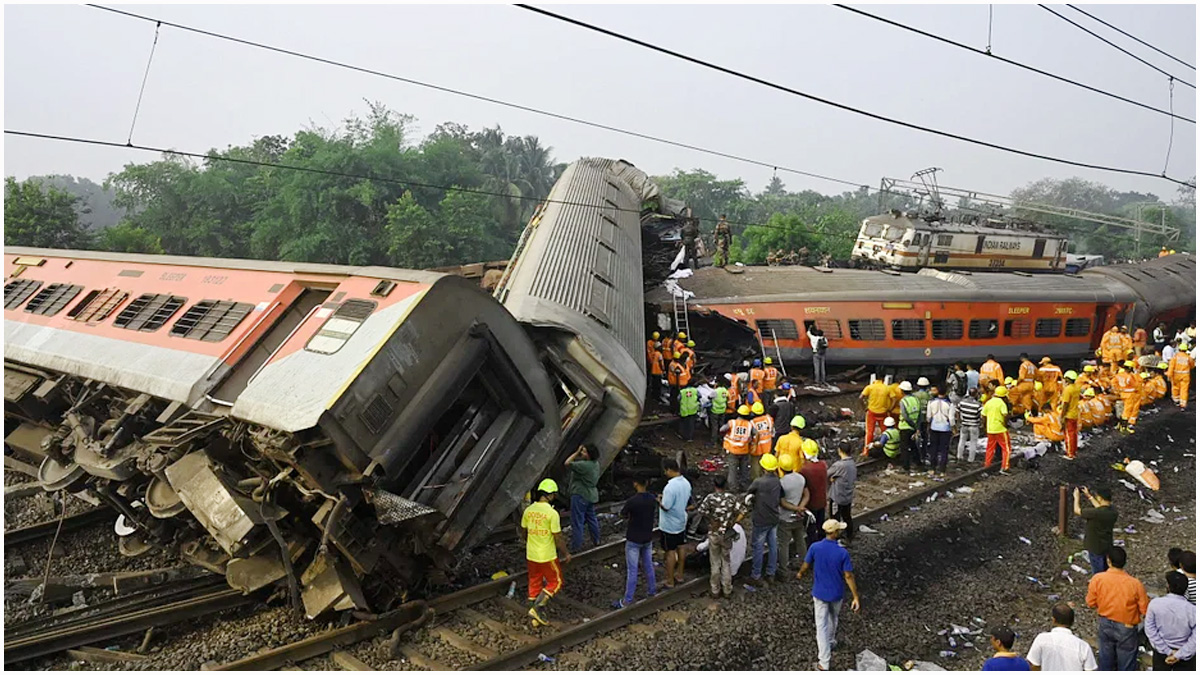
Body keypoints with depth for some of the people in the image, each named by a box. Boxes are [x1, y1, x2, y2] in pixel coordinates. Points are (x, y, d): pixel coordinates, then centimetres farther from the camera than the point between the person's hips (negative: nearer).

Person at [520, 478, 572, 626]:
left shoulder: (528, 511, -2)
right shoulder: (552, 513, -20)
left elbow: (523, 532, 10)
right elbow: (558, 538, -15)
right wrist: (566, 554, -1)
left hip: (531, 555, 6)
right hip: (547, 556, -6)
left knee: (535, 584, 17)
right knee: (555, 582, 12)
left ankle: (536, 617, 23)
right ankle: (537, 608, 2)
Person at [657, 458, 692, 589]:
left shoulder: (670, 487, -30)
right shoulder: (686, 483, -3)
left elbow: (665, 507, -27)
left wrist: (659, 500, -6)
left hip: (669, 525, -8)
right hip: (682, 521, 8)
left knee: (670, 551, 4)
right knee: (681, 547, 19)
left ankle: (670, 581, 14)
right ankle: (680, 575, 34)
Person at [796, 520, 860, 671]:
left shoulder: (815, 547, -17)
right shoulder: (843, 553, -22)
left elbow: (806, 566, -3)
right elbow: (848, 576, -17)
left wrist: (800, 574, 20)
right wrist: (856, 597, -9)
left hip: (820, 593, 0)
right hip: (836, 594, 0)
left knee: (822, 626, 7)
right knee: (833, 619, 28)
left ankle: (824, 662, 6)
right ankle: (831, 643, 52)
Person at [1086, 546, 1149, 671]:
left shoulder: (1097, 579, -20)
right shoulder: (1135, 584, -26)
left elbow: (1091, 603, -7)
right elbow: (1145, 610, -15)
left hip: (1105, 624, 2)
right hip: (1126, 627, -2)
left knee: (1106, 656, 24)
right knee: (1126, 661, 18)